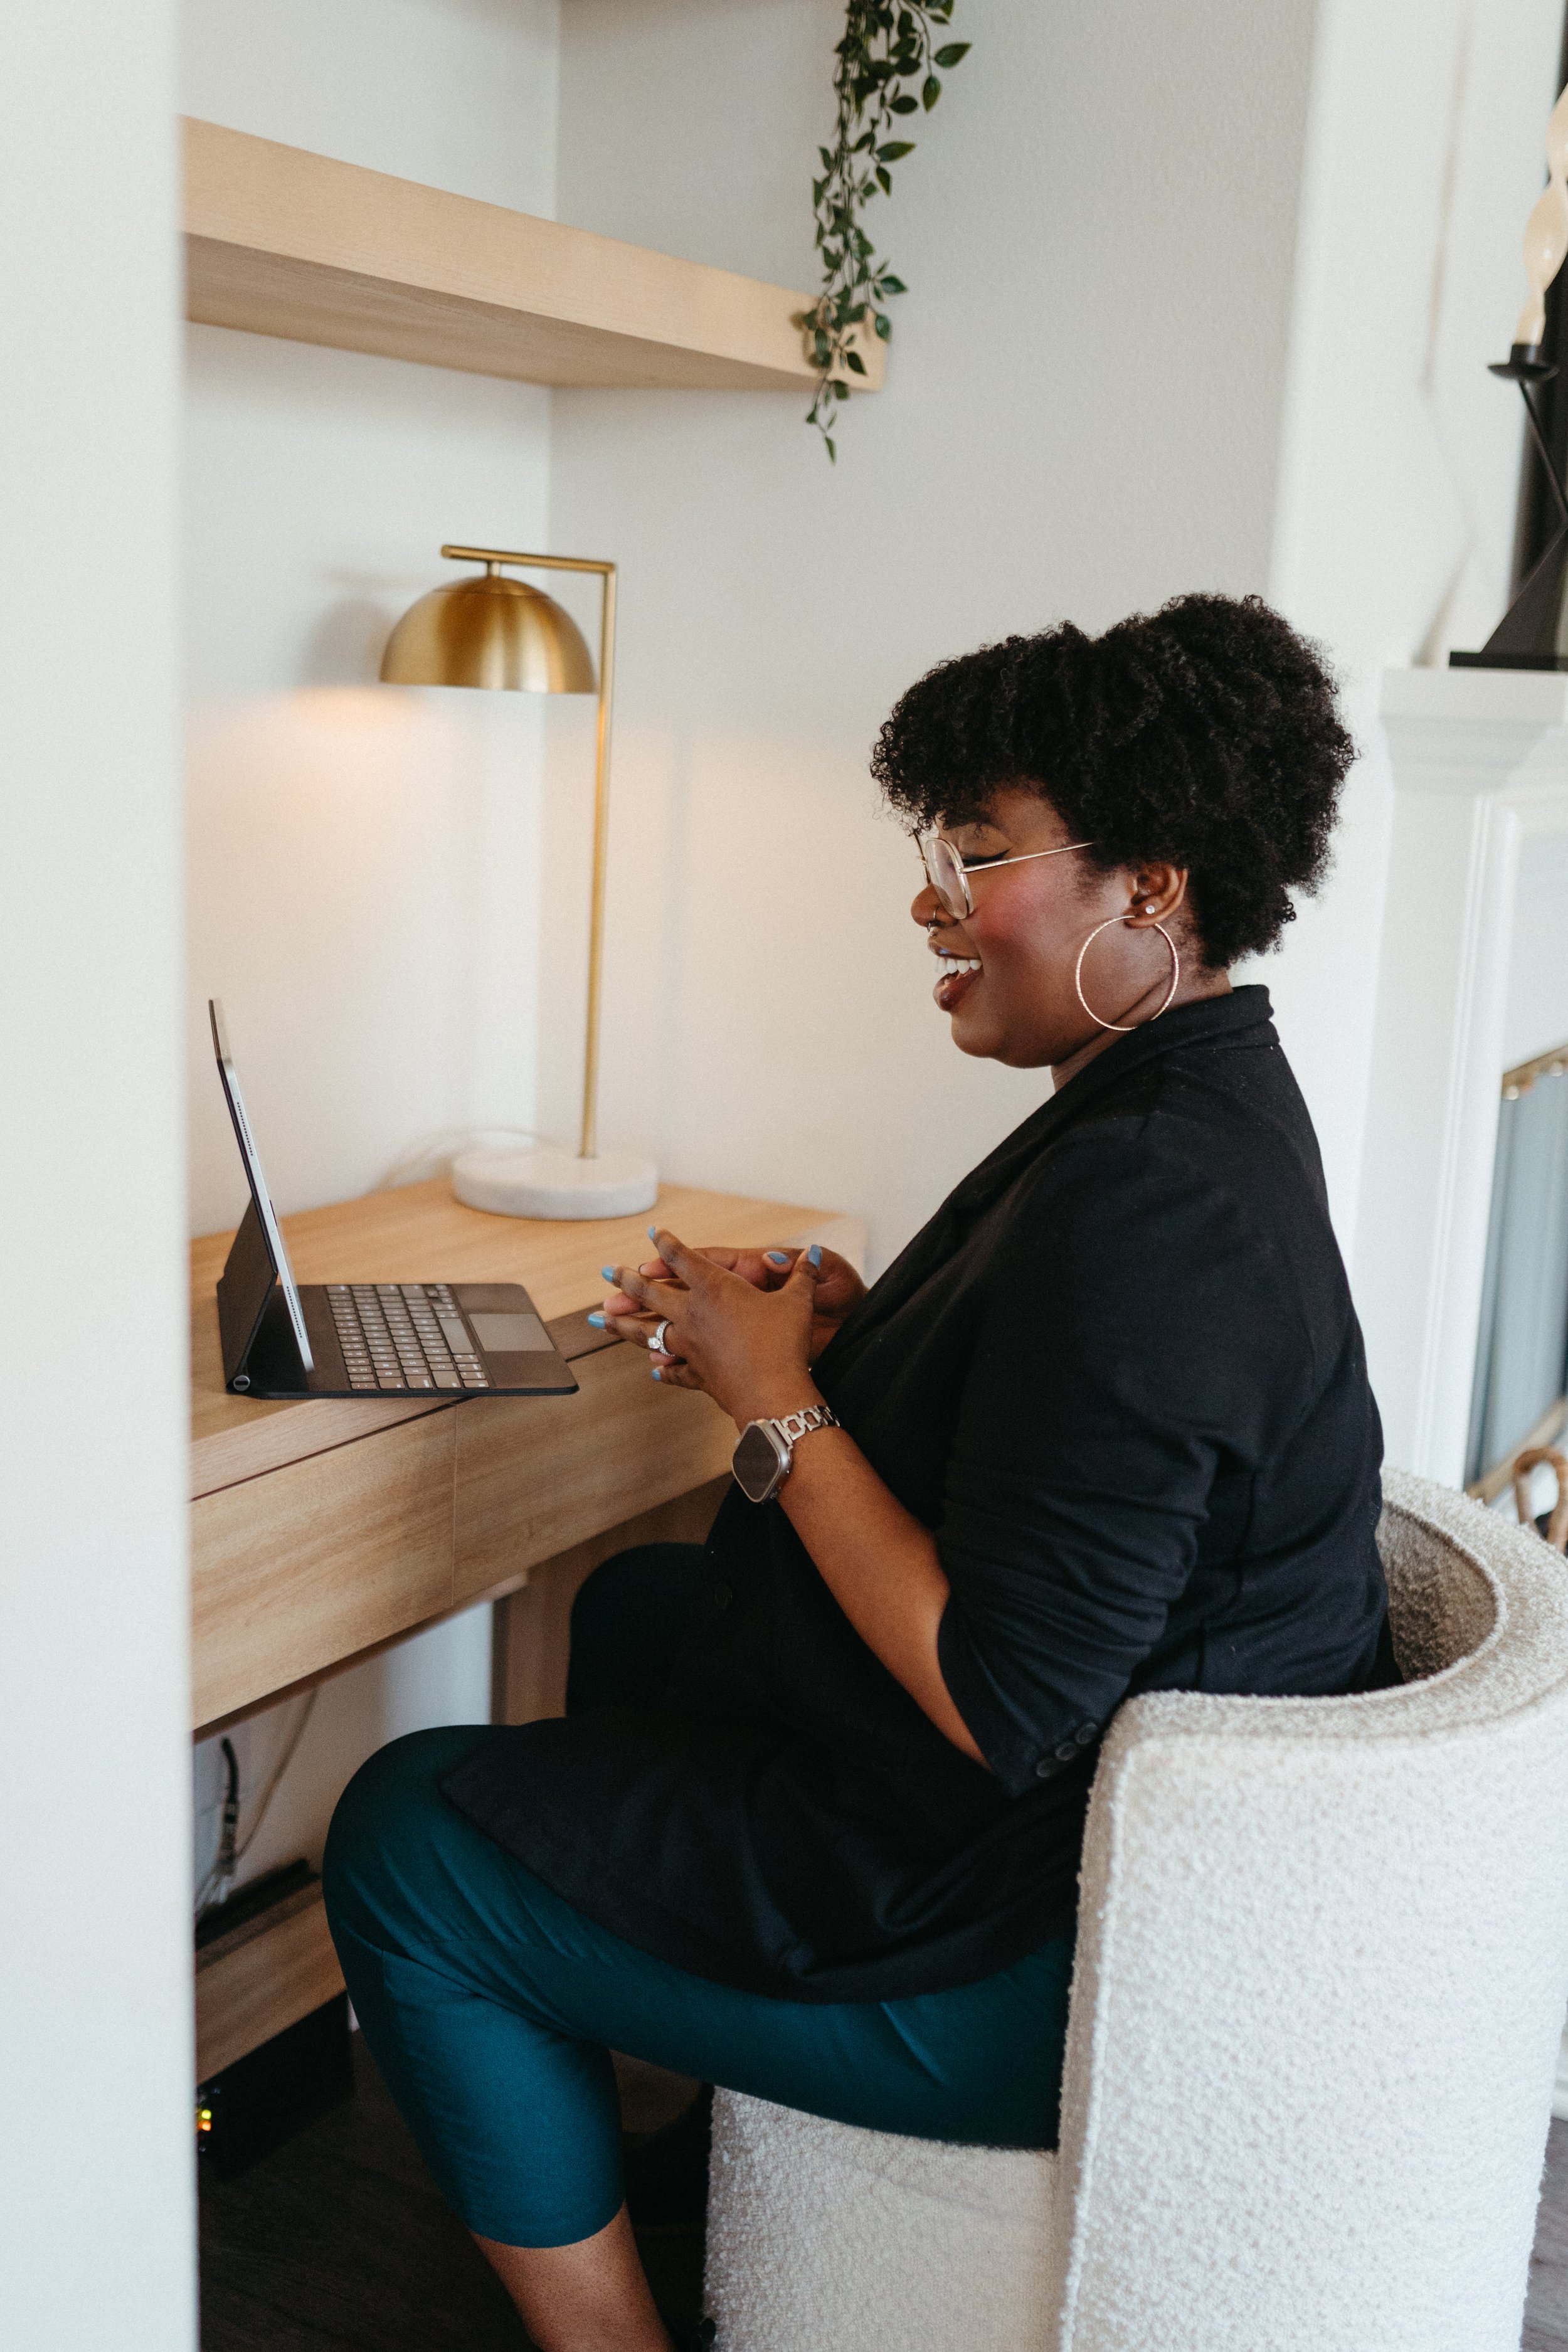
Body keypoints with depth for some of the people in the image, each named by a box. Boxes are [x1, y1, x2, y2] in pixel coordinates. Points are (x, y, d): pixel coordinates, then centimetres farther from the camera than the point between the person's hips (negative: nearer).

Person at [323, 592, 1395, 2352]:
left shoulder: (1145, 1197, -30)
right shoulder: (1204, 1095, 4)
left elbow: (1003, 1711, -29)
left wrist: (781, 1403, -19)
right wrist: (843, 1329, -3)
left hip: (1058, 1960, -11)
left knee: (406, 1840, -1)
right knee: (637, 1610, 29)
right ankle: (713, 2140, 44)